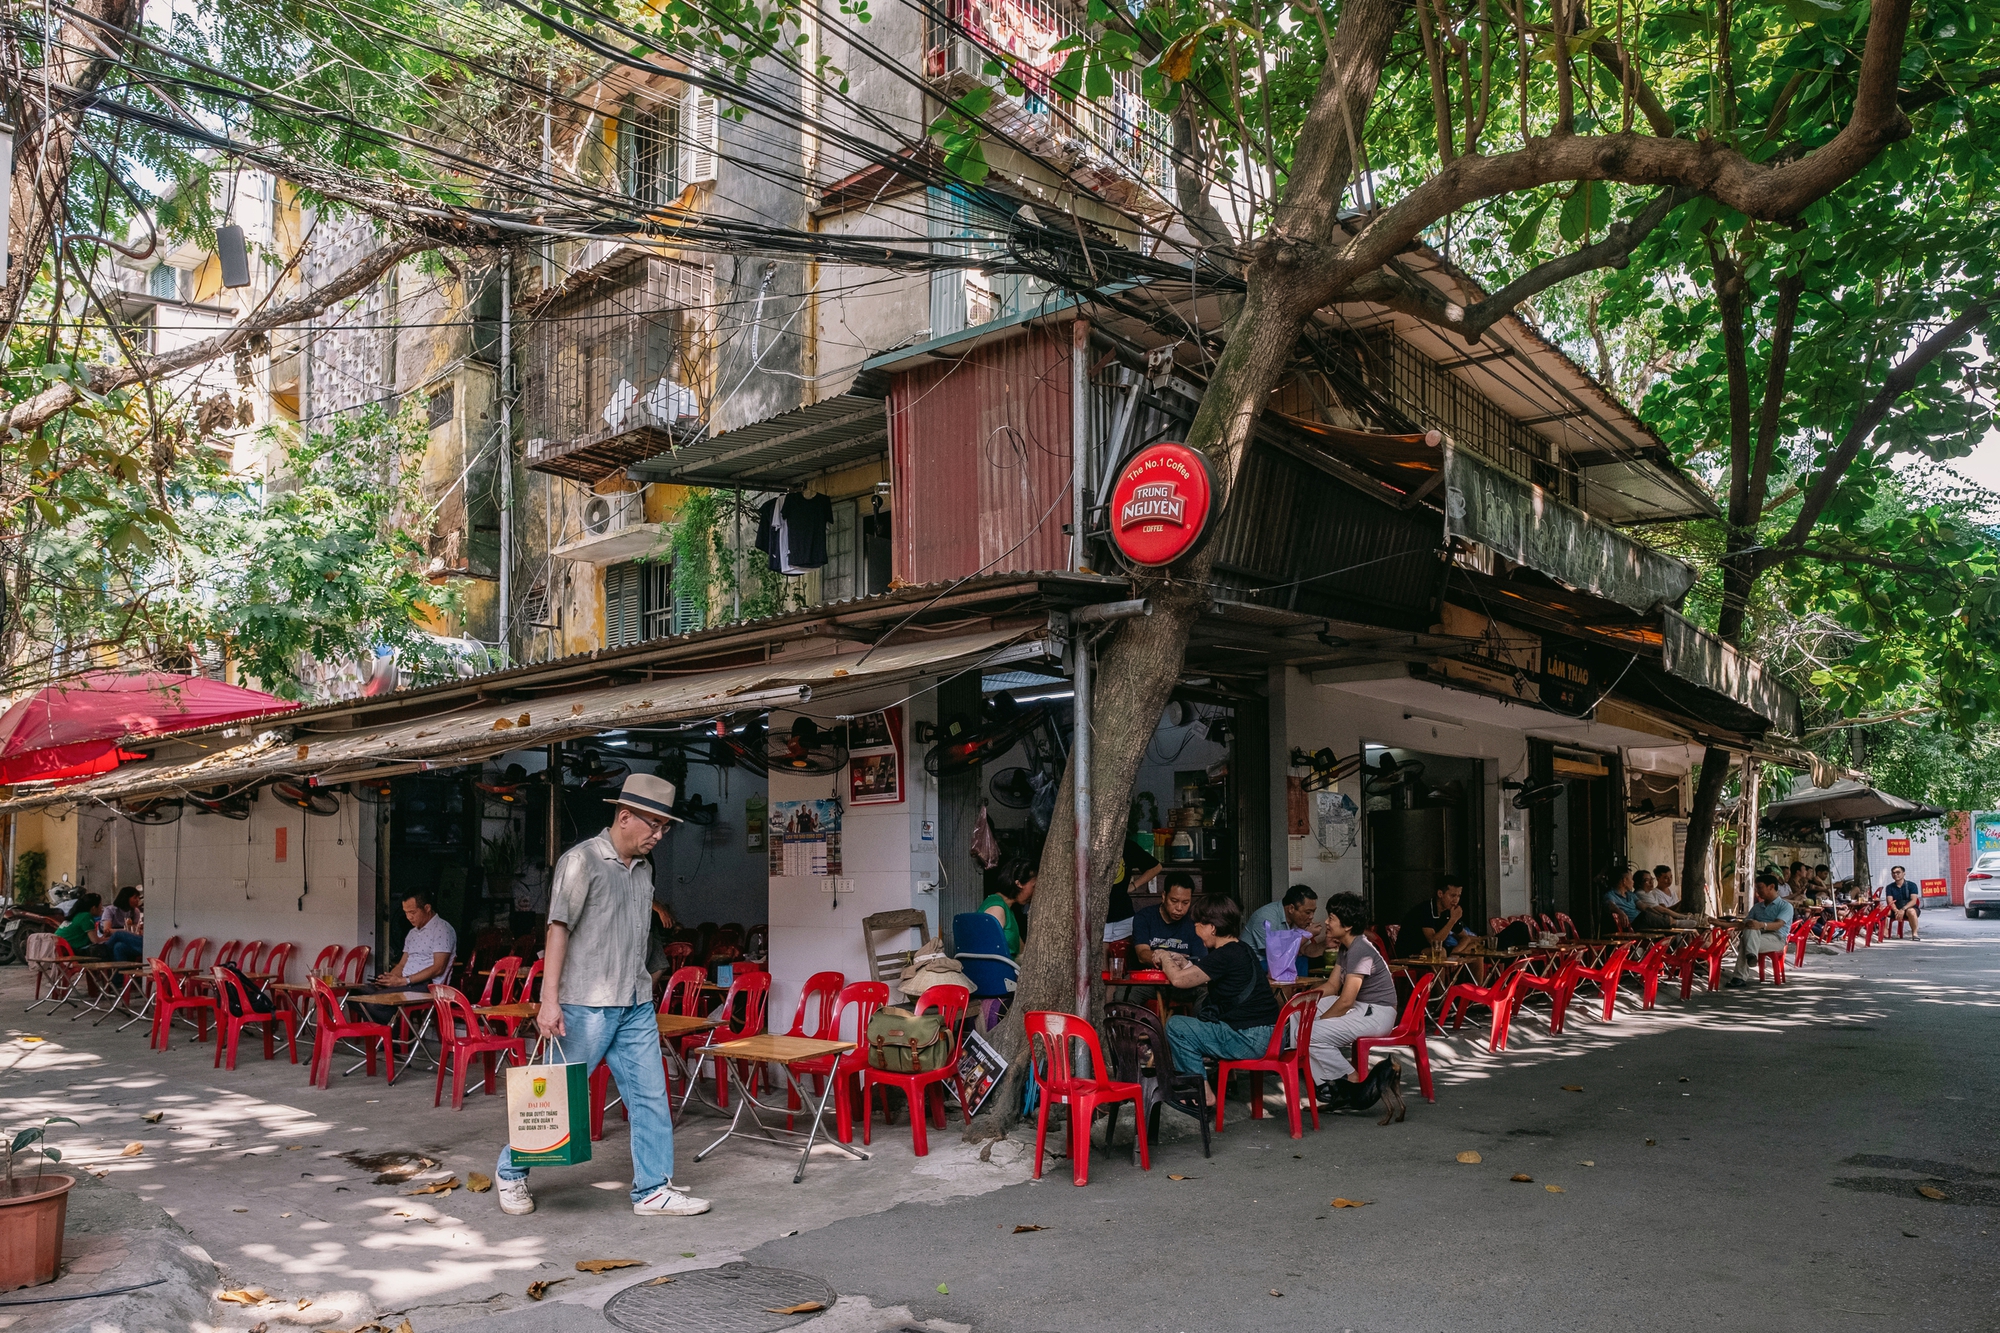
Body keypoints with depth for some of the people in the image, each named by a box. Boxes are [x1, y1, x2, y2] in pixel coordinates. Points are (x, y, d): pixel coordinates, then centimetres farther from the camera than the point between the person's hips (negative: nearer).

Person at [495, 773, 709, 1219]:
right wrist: (549, 1000, -18)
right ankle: (511, 1172, 26)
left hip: (636, 1005, 7)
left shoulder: (643, 868, 13)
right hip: (586, 1003, -7)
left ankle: (653, 1188, 11)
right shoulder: (582, 860, -9)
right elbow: (558, 929, -14)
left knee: (650, 1095, 3)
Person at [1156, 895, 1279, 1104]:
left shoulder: (1225, 956, -17)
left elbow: (1179, 980, -19)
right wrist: (1184, 962, 11)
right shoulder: (1241, 949, 13)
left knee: (1176, 1026, -3)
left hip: (1250, 1040, -10)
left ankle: (1203, 1093, 2)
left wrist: (1164, 957, 0)